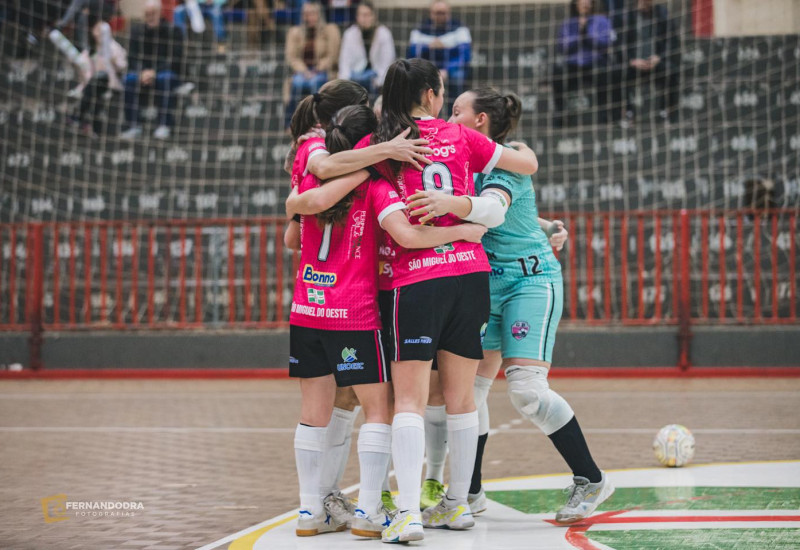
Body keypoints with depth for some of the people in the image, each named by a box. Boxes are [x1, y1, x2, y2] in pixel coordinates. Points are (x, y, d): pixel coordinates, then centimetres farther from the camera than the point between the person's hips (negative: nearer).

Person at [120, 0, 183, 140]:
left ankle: (164, 126, -37)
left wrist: (154, 72, -23)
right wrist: (143, 72, -19)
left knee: (165, 79, -37)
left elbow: (174, 61, -10)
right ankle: (133, 127, -32)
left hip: (167, 72, -2)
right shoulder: (137, 32, 7)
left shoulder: (173, 32, -3)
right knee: (130, 79, -30)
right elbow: (133, 59, 2)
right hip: (143, 73, 3)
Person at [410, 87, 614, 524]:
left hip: (530, 279, -8)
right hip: (485, 283, 8)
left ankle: (590, 480, -5)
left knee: (526, 388, -17)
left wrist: (450, 202, -52)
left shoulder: (506, 161, -14)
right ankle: (470, 492, 14)